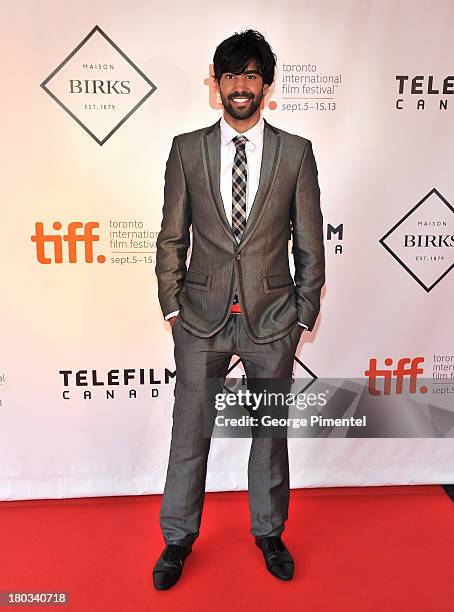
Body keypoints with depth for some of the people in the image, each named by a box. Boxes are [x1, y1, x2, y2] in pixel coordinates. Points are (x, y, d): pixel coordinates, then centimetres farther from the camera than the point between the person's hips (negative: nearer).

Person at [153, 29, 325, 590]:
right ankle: (178, 538, 34)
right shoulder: (186, 149, 3)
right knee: (190, 431, 11)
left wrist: (304, 314, 2)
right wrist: (172, 307, 3)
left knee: (271, 431, 15)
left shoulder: (296, 152, 1)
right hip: (202, 318, 1)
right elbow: (171, 237, 5)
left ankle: (269, 531, 39)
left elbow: (310, 243, 3)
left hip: (271, 318, 0)